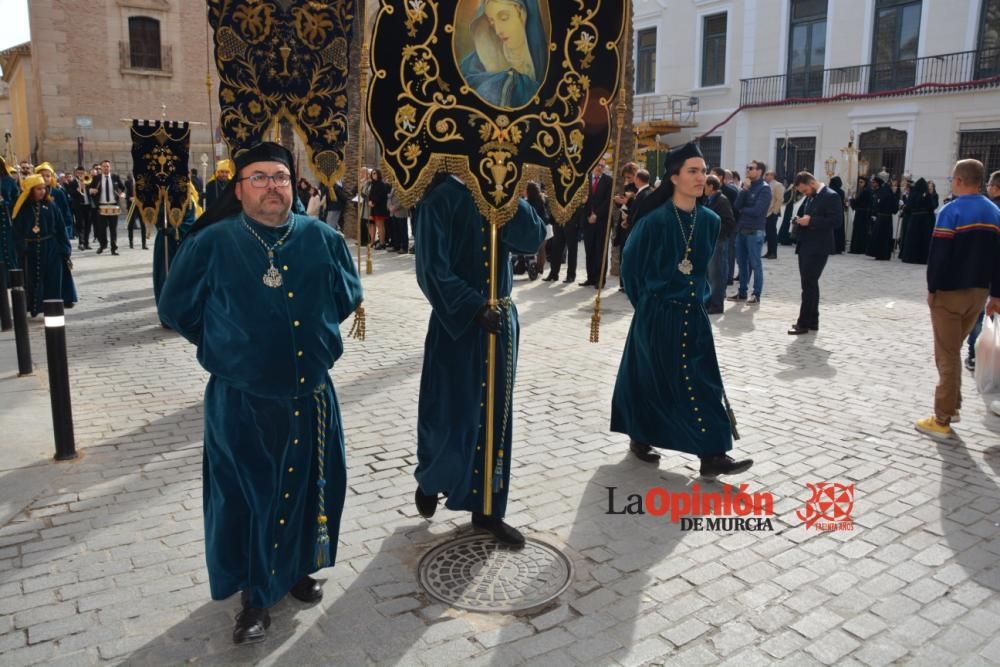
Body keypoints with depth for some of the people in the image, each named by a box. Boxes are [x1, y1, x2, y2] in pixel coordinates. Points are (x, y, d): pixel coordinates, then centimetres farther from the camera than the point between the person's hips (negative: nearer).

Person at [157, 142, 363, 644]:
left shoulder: (323, 239, -2)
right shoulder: (211, 244, -9)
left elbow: (348, 297, 14)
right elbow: (176, 309, 3)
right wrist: (226, 344, 8)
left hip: (311, 396, 3)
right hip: (240, 403, -3)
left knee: (307, 489, 16)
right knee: (246, 497, 8)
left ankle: (298, 569, 41)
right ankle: (254, 594, 28)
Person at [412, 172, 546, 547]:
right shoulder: (442, 197, -11)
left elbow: (533, 239, -9)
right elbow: (433, 271, -16)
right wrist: (476, 308, -21)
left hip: (501, 322, 5)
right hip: (456, 325, -5)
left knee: (495, 416, 10)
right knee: (452, 415, 3)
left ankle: (487, 509, 24)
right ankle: (429, 481, 35)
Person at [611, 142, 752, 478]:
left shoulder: (710, 220, 2)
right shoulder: (654, 221, -14)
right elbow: (630, 266, -3)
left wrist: (698, 295, 16)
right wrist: (648, 302, 5)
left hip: (693, 315, 5)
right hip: (658, 316, -5)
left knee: (701, 383, 6)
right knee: (650, 380, 2)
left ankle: (712, 455, 15)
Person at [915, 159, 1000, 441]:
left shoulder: (951, 211, -14)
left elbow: (938, 255, -18)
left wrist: (932, 288, -8)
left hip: (949, 292, -7)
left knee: (947, 355, -1)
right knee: (953, 350, 21)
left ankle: (942, 421, 3)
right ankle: (951, 406, 29)